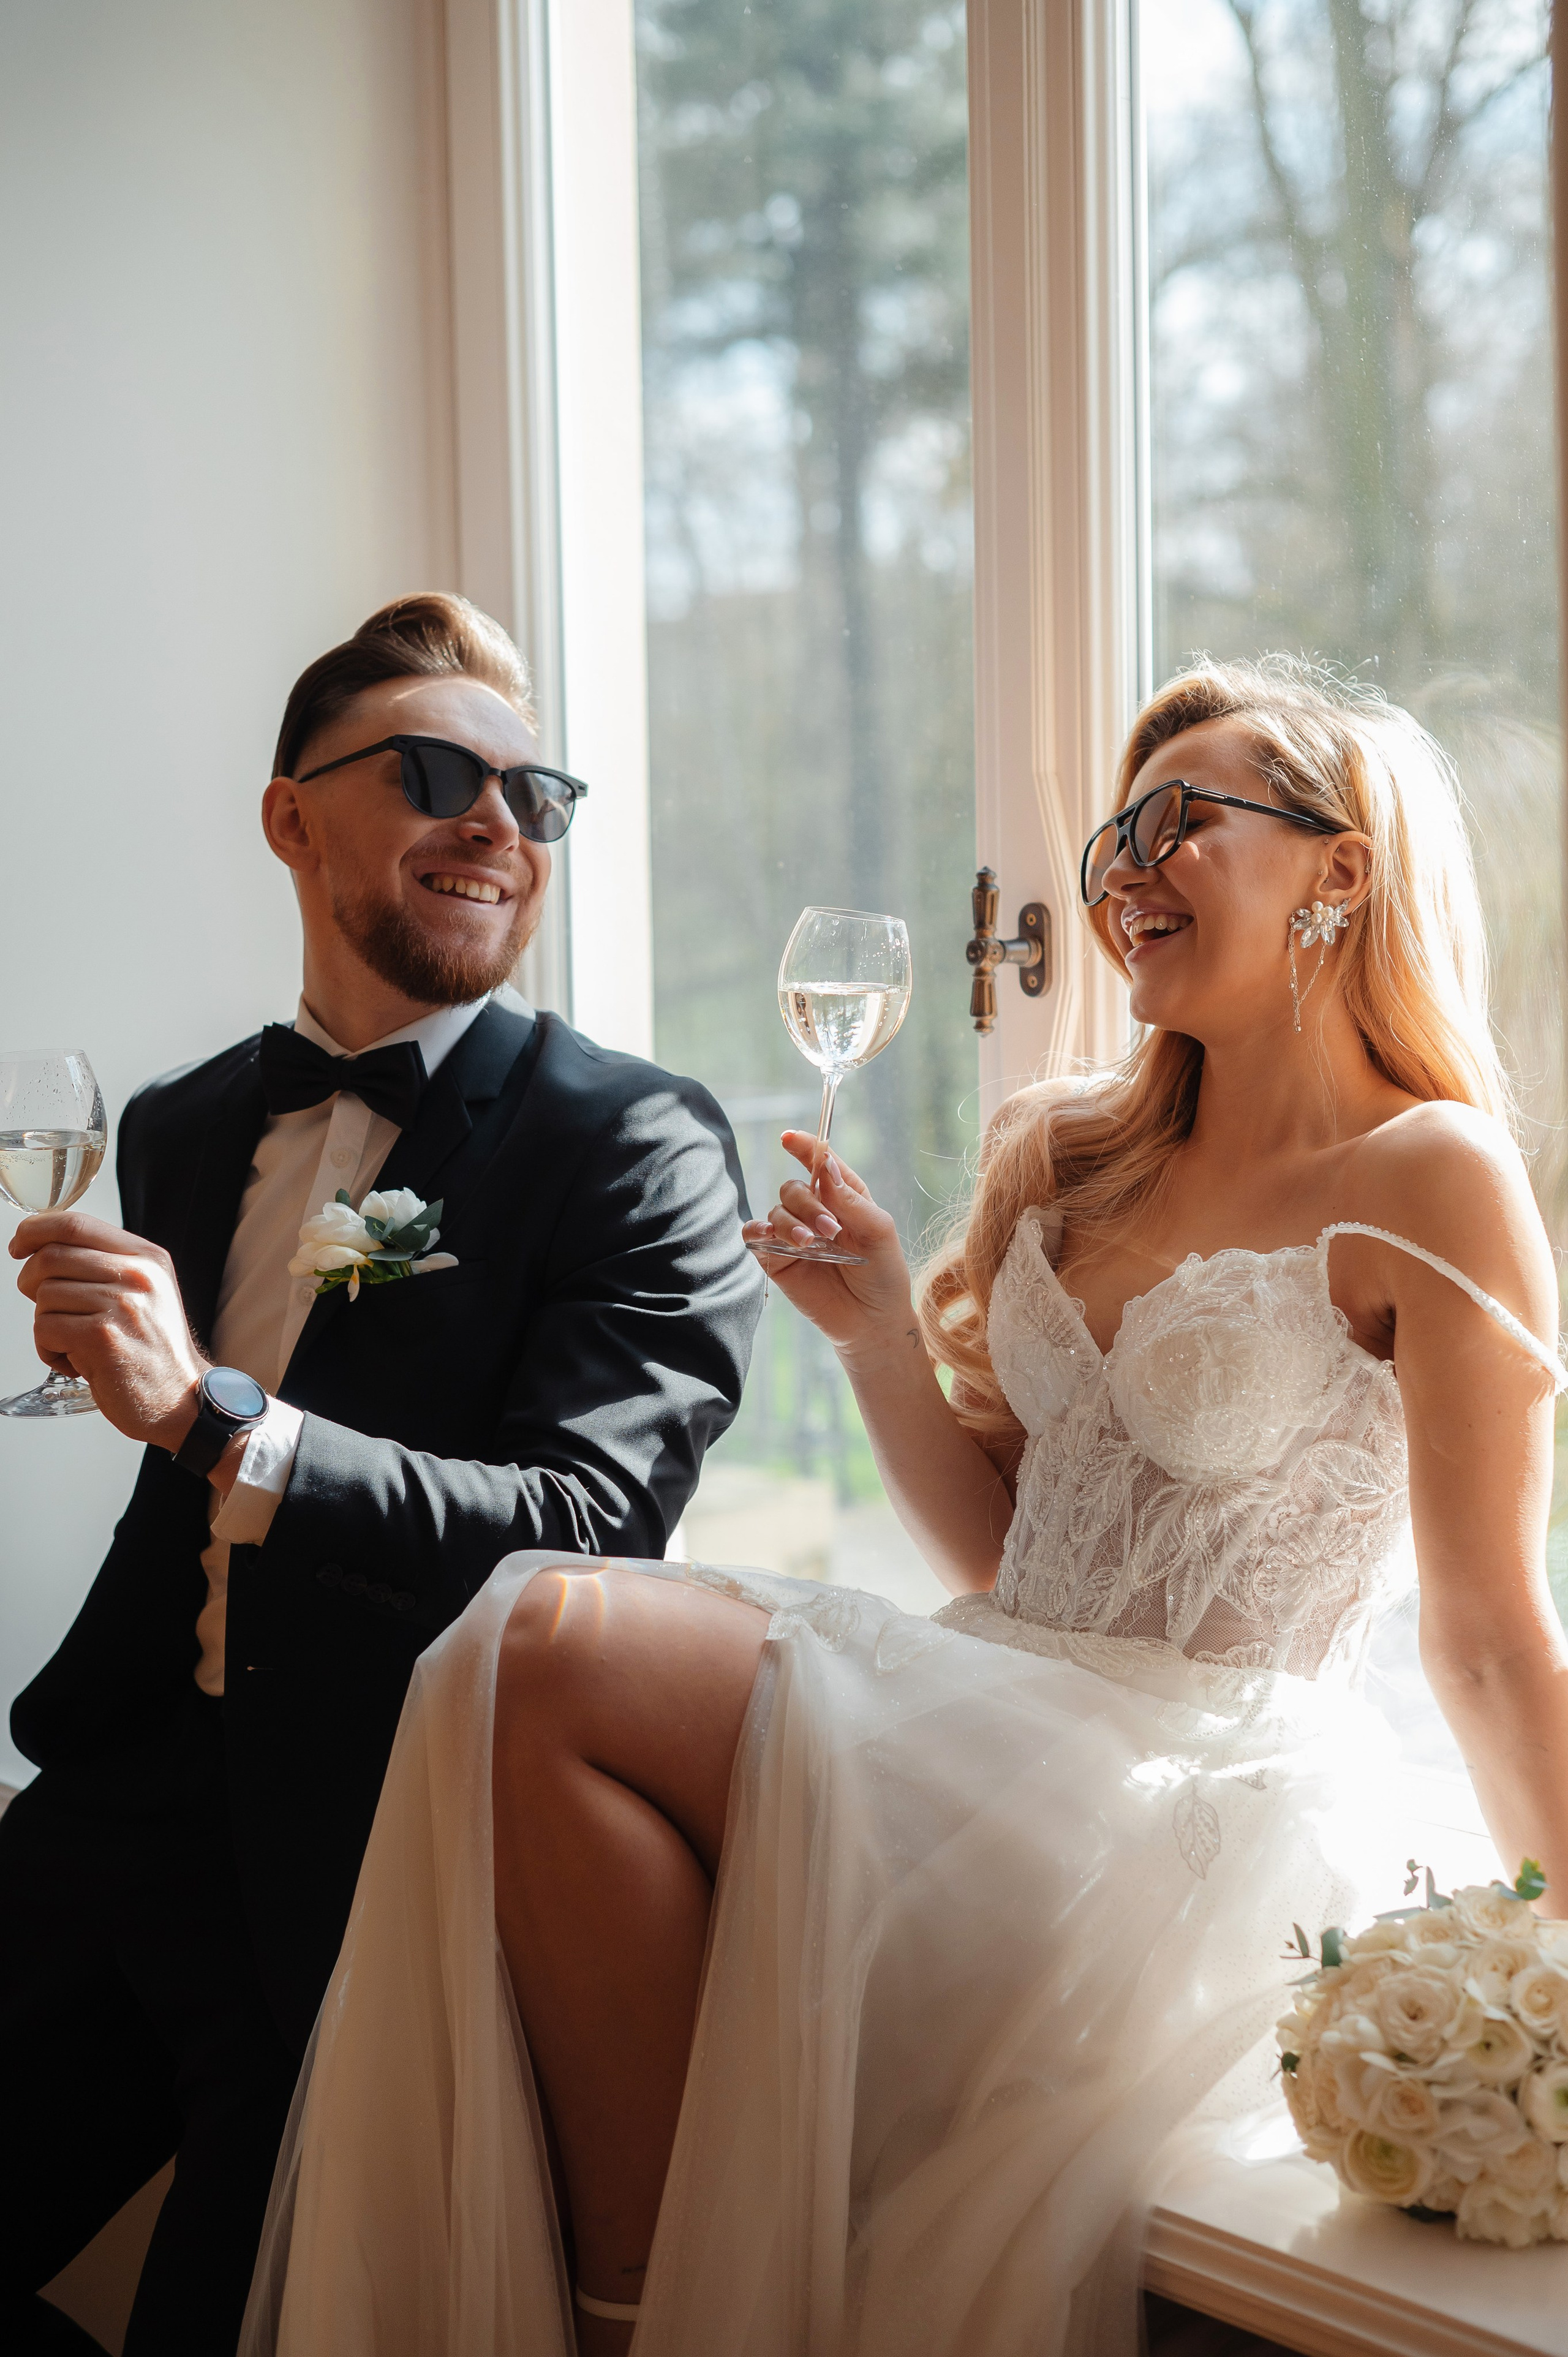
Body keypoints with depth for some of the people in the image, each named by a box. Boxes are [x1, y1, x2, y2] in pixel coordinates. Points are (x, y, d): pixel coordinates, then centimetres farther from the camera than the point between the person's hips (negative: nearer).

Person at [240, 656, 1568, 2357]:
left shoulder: (1428, 1177, -4)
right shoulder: (1069, 1163, 17)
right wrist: (880, 1334, 3)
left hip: (1199, 1821, -7)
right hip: (1000, 1739, 7)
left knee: (548, 1652, -23)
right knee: (537, 1643, -21)